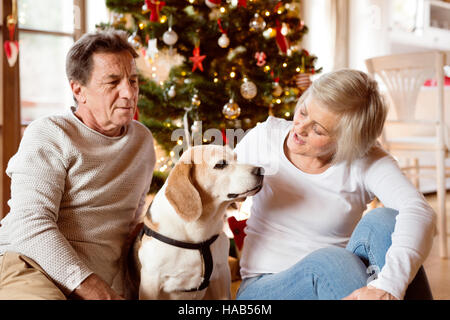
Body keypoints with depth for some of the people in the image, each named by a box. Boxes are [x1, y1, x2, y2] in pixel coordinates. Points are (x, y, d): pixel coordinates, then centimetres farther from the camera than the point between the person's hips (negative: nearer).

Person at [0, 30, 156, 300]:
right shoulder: (48, 135, -2)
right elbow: (31, 224, -12)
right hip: (26, 265, -4)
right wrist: (89, 286, -22)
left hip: (99, 284, 5)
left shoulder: (143, 139, 17)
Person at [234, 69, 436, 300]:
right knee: (330, 261, -35)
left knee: (382, 220, -28)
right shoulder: (264, 138, -4)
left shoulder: (367, 163, -10)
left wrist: (389, 286, -46)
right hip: (261, 289, 0)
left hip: (333, 281, 1)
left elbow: (419, 211, -28)